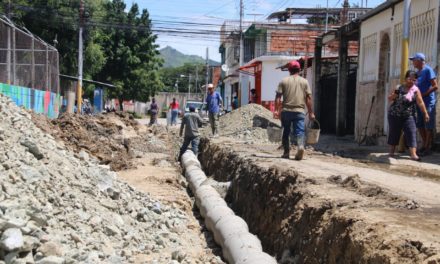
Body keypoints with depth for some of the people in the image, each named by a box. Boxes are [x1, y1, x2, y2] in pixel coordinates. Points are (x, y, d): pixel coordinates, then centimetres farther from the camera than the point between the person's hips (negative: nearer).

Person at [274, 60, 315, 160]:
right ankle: (300, 146, -27)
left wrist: (276, 110, -1)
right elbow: (308, 98, 3)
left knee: (286, 132, 12)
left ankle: (286, 152, 15)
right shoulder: (304, 81, 6)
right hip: (299, 111, 0)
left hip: (286, 111, 0)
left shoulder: (284, 81, 4)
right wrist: (311, 112, 7)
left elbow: (278, 97, -3)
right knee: (299, 131, -1)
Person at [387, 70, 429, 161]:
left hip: (408, 116, -2)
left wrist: (425, 114, -16)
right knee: (393, 133, 8)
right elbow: (389, 99, 10)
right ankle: (391, 151, 23)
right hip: (394, 115, 2)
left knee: (411, 133, -11)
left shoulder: (415, 90, -3)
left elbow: (420, 103, -9)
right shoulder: (399, 88, 5)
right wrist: (394, 95, -11)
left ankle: (413, 154, -14)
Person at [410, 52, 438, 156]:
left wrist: (423, 95, -18)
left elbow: (435, 86, -15)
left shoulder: (428, 70, -10)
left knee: (429, 126, -2)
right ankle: (424, 145, 21)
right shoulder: (417, 72, 14)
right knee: (420, 125, 11)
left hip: (428, 102, -8)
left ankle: (427, 148, 3)